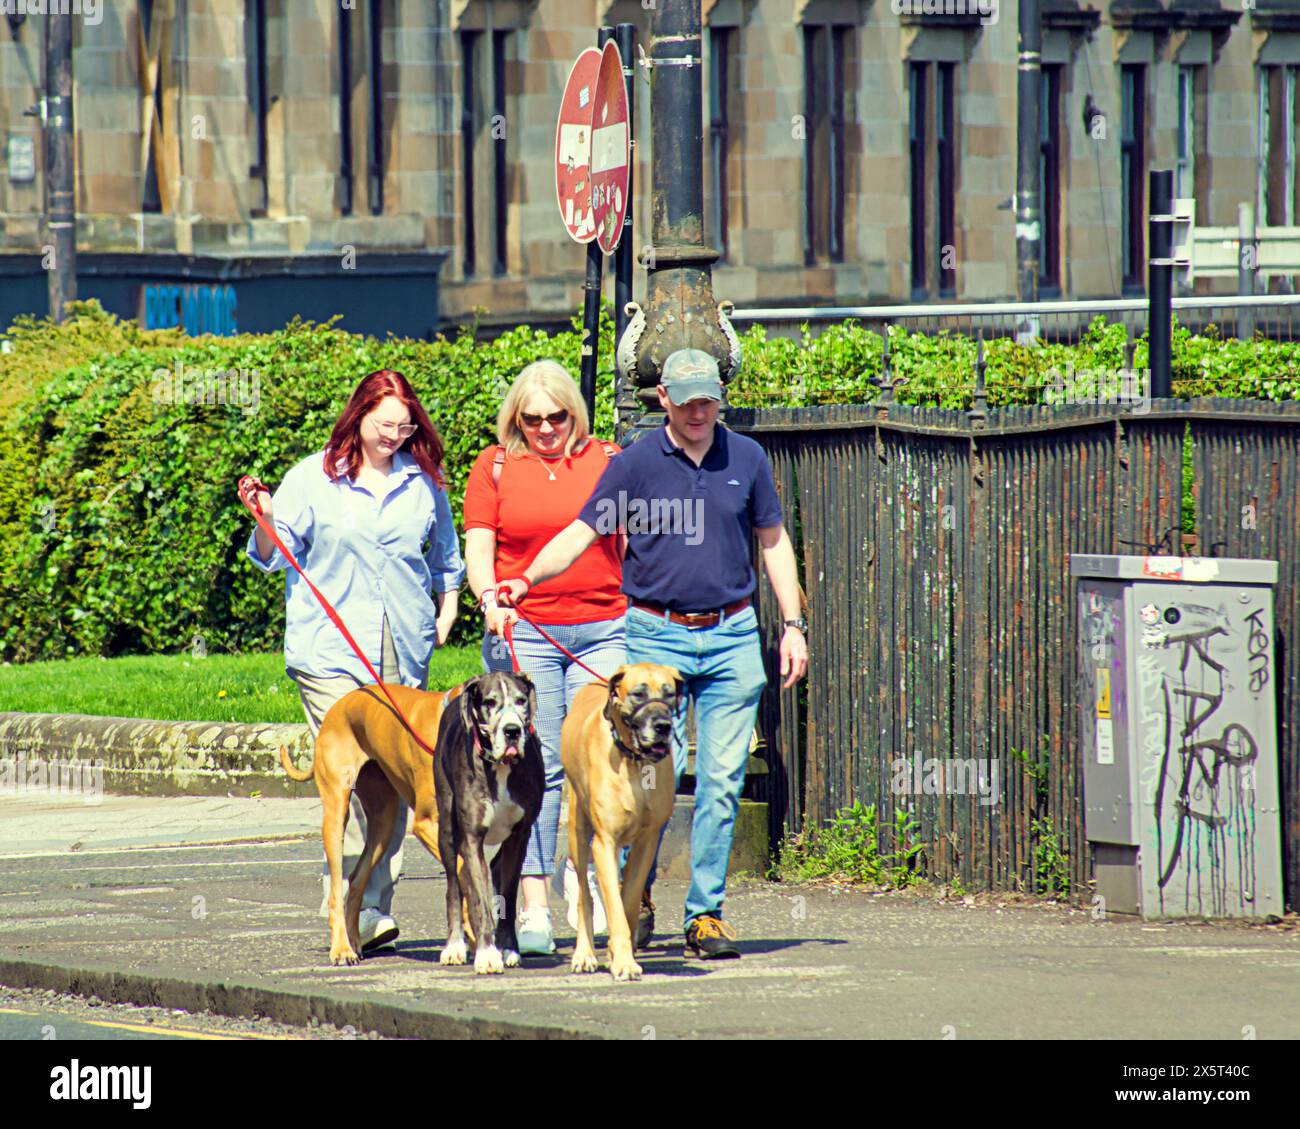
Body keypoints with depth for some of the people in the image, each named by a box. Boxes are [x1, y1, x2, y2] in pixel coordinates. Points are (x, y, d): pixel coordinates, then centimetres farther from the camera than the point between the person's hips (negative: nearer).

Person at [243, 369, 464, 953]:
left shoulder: (423, 483, 11)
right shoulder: (313, 480, 2)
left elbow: (446, 560, 25)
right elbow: (274, 557, 4)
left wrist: (445, 615, 13)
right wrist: (265, 521, -15)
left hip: (404, 656, 4)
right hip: (332, 652, -4)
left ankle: (374, 904, 7)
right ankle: (351, 903, -13)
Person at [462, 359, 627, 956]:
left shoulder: (606, 461, 11)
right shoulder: (495, 466, 8)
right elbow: (478, 547, 4)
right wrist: (488, 597, -15)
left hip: (602, 630, 1)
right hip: (524, 632, -1)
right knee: (535, 766, -4)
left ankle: (583, 878, 10)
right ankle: (533, 907, -2)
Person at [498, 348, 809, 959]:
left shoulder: (746, 458, 7)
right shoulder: (635, 462, 0)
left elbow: (773, 541, 16)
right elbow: (583, 531, -1)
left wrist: (793, 625, 11)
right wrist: (528, 578, -16)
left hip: (731, 635, 2)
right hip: (657, 634, -2)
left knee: (721, 779, -1)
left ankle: (705, 912, 6)